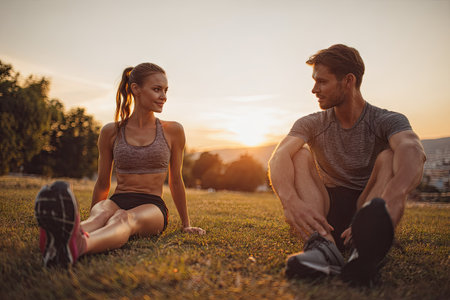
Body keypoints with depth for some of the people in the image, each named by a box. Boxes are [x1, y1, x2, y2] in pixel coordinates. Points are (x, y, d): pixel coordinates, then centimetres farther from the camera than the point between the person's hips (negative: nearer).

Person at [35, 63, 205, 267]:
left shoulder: (173, 131, 3)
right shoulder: (111, 132, 4)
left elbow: (175, 181, 12)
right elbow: (103, 184, 15)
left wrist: (186, 225, 17)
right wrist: (91, 221, 21)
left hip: (152, 207, -1)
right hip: (117, 201, 2)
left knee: (125, 219, -37)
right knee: (101, 213, -35)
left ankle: (79, 245, -68)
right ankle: (57, 238, -68)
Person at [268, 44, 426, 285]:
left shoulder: (387, 121, -5)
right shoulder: (311, 124, 1)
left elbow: (413, 152, -30)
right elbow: (279, 157, -21)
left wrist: (391, 200, -53)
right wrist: (290, 200, -43)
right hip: (326, 215, 2)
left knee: (389, 157, -23)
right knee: (300, 153, -18)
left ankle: (367, 248, -49)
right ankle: (322, 244, -42)